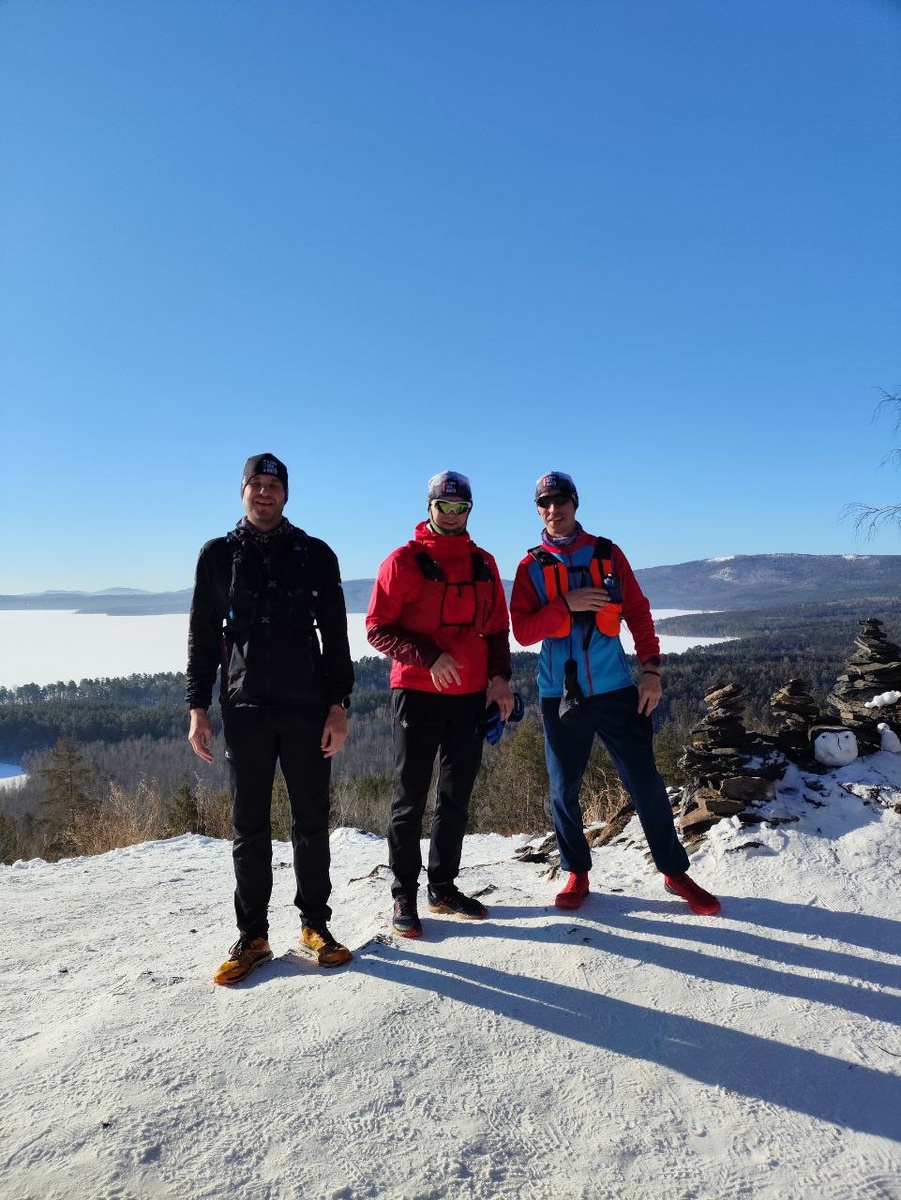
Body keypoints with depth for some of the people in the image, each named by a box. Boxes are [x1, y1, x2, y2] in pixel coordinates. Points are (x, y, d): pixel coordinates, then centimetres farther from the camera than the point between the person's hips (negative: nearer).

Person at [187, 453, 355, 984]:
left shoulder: (315, 554, 6)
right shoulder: (219, 556, 8)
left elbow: (336, 636, 4)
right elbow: (203, 637, 9)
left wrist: (339, 705, -3)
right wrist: (199, 709, 2)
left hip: (308, 707, 0)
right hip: (244, 708, 1)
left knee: (312, 822, 7)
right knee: (250, 825, 6)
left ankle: (315, 924, 22)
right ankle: (253, 935, 18)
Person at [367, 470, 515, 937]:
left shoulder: (483, 564, 10)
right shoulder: (403, 561, -4)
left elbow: (498, 628, 15)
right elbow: (378, 628, -7)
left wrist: (500, 677, 1)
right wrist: (429, 658, -19)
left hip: (470, 696, 5)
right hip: (417, 694, -5)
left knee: (457, 797, 12)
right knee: (410, 799, 2)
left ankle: (443, 886, 26)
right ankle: (404, 897, 14)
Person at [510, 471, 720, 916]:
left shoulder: (608, 554, 6)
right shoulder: (531, 566, 4)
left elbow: (638, 612, 6)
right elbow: (523, 632, -4)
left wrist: (651, 668, -3)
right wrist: (566, 604, -17)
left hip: (615, 690, 0)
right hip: (561, 694, 0)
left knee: (646, 783, 3)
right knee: (564, 791, 8)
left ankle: (675, 871, 21)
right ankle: (577, 873, 28)